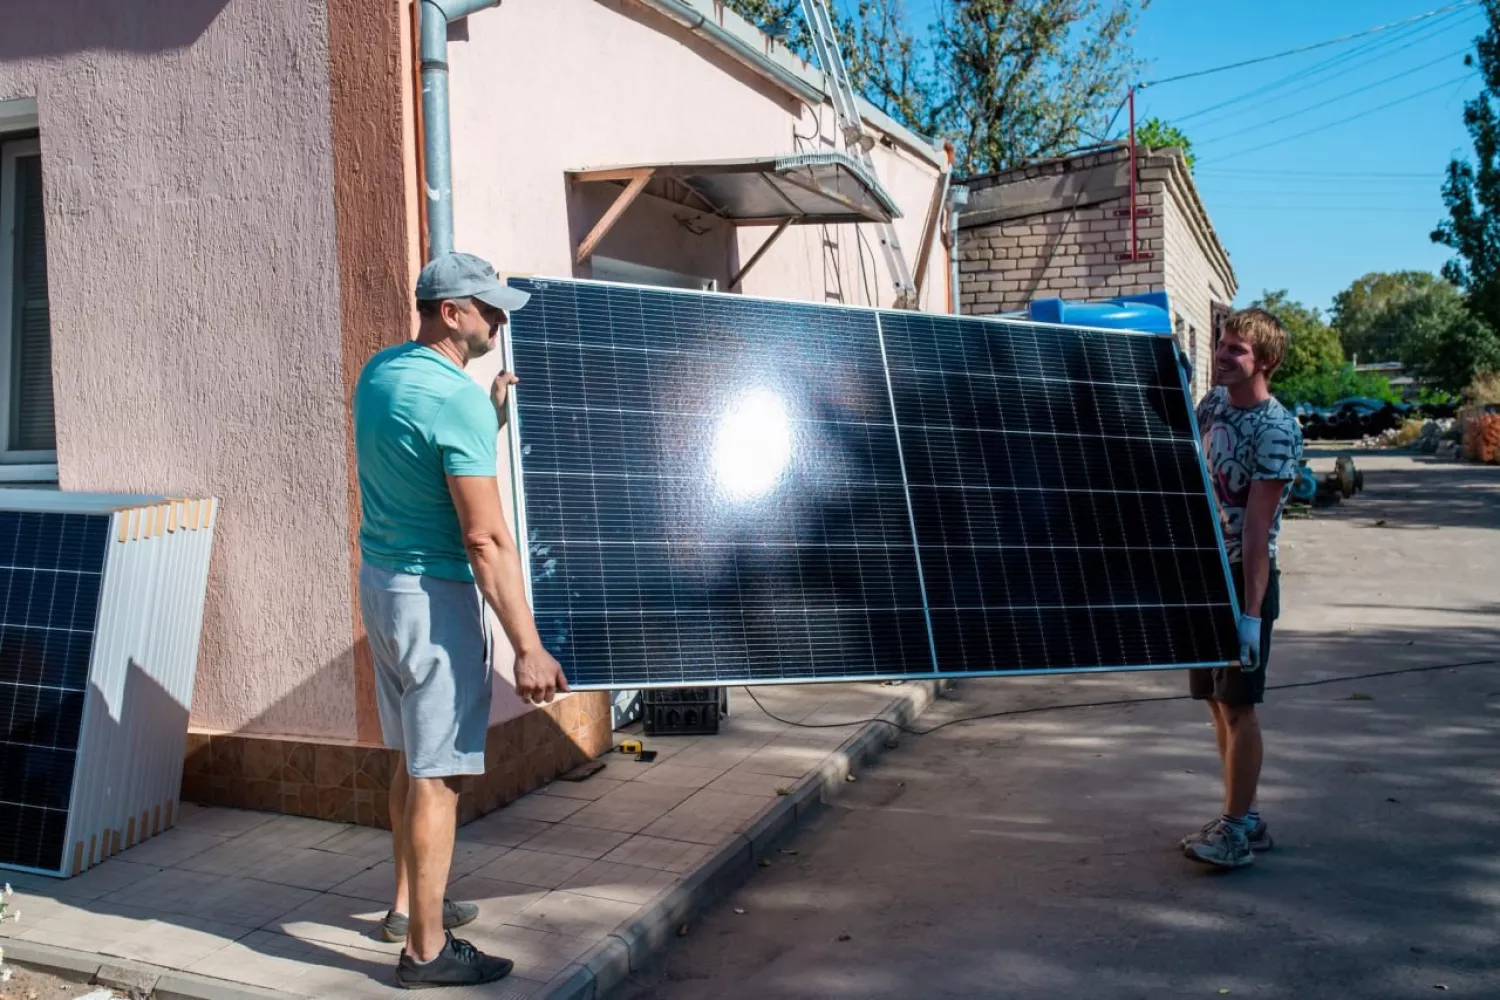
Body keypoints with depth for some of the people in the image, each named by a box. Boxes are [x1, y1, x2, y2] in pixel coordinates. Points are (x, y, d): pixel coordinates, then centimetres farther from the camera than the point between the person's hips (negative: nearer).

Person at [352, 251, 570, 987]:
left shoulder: (379, 371, 7)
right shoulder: (459, 398, -20)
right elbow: (485, 537, -24)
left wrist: (490, 422, 16)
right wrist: (527, 646, -22)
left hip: (380, 580, 9)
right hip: (434, 595, -9)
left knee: (413, 757, 20)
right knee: (437, 772, 0)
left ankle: (409, 904, 34)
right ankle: (426, 949, 10)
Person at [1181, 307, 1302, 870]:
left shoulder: (1275, 430, -16)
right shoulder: (1213, 402, 7)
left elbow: (1257, 526, -21)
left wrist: (1251, 613, -23)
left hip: (1244, 577, -8)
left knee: (1237, 704, -2)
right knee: (1217, 701, 12)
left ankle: (1237, 829, 8)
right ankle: (1245, 818, 23)